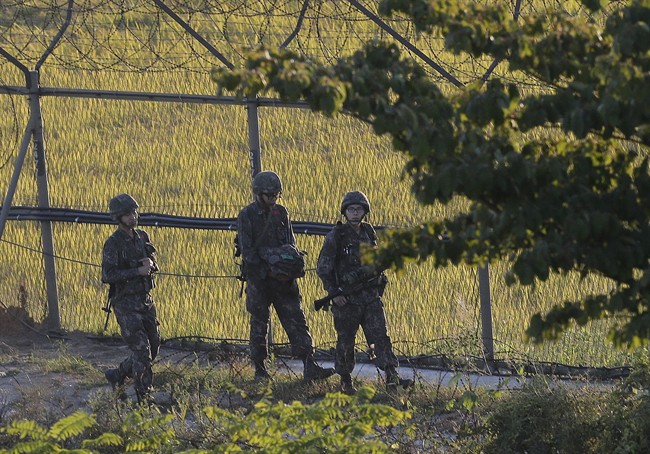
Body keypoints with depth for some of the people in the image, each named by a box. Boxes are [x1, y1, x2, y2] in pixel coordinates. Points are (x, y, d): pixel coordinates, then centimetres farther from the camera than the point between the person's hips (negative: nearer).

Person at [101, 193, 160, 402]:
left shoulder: (142, 237, 9)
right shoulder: (113, 244, -12)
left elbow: (153, 264, 20)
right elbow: (108, 275, -20)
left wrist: (150, 263, -5)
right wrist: (137, 271, -23)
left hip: (145, 299, 7)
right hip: (125, 302, -7)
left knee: (153, 346, 9)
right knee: (141, 347, -11)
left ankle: (118, 375, 28)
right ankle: (143, 393, -4)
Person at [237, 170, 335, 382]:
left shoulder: (281, 213, 10)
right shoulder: (246, 216, -5)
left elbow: (290, 244, 13)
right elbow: (247, 251, -10)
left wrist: (294, 264, -7)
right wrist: (268, 271, -17)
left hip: (283, 279, 4)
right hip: (258, 278, -4)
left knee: (296, 320, -4)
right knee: (259, 323, 5)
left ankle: (309, 367, -10)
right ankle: (260, 370, 16)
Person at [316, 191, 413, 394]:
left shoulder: (369, 233, 8)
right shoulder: (336, 236, -8)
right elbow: (323, 268, -8)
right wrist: (334, 293, -14)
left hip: (370, 295, 4)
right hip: (345, 298, -4)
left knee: (380, 334, -7)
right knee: (346, 340, 6)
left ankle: (392, 376, -14)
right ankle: (345, 380, 20)